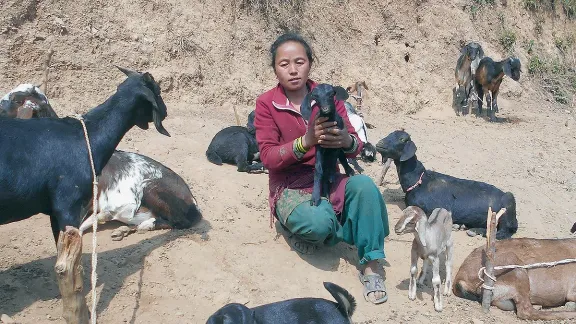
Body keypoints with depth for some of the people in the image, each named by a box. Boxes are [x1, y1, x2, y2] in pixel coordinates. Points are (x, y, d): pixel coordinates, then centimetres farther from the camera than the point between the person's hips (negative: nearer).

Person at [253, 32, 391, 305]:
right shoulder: (266, 103, -6)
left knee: (364, 185, -30)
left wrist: (346, 141, -29)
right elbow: (268, 157, -13)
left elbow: (355, 148, -3)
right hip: (291, 189, -3)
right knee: (318, 222, -35)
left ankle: (371, 265, -19)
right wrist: (306, 141, -31)